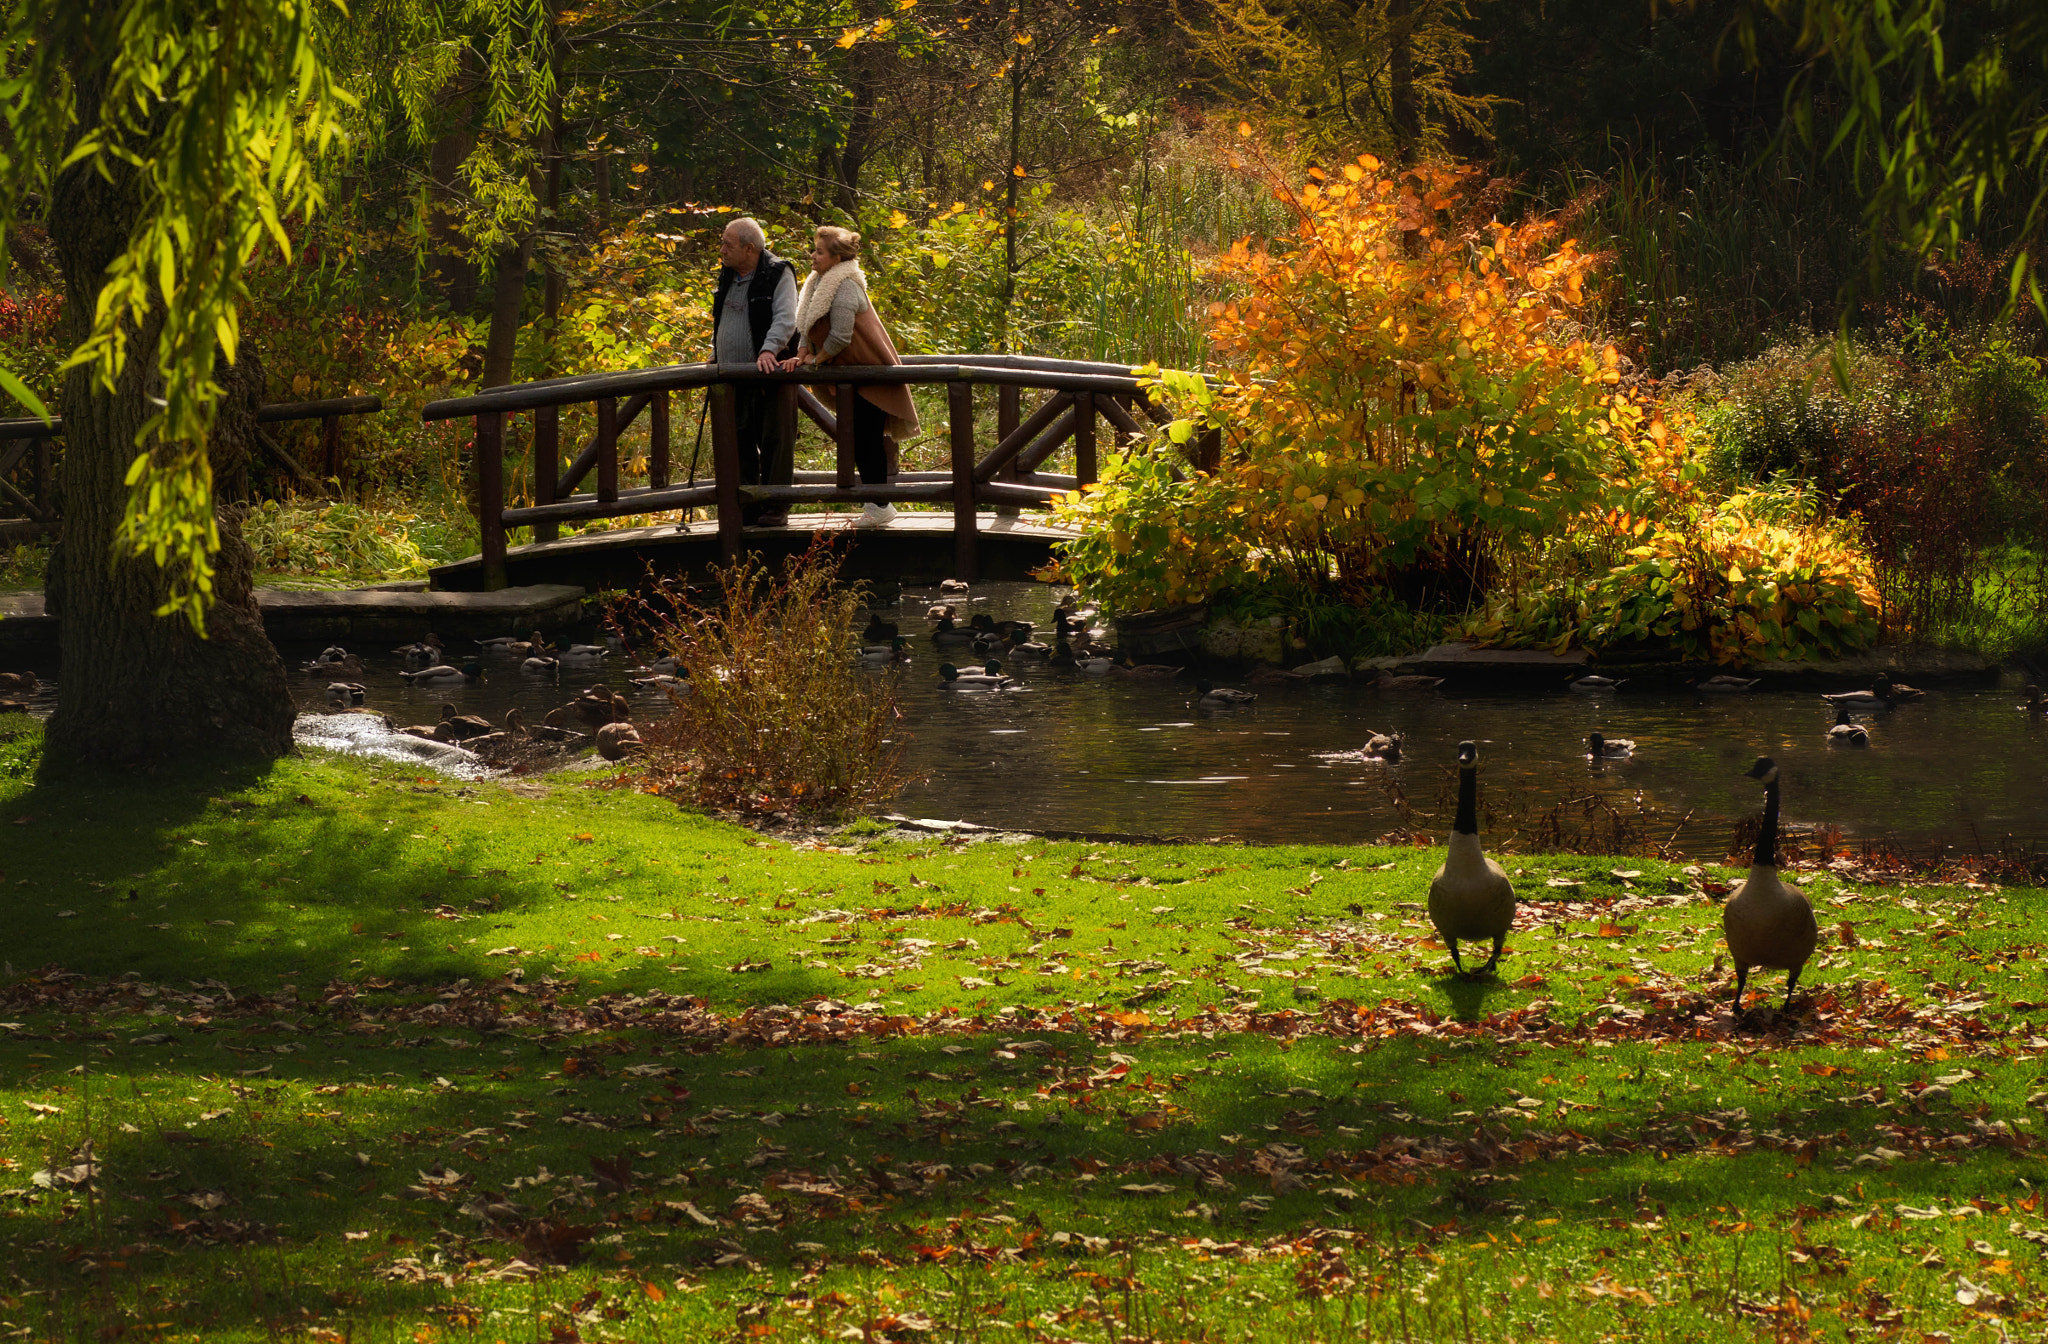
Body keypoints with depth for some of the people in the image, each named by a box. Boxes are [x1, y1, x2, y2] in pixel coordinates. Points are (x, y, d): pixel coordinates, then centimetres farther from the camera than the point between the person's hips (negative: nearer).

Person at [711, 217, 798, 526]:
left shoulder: (778, 274, -8)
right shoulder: (727, 276, 14)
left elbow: (785, 319, -20)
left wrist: (769, 350, -35)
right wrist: (714, 358, 23)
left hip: (767, 376, -7)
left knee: (773, 441, -3)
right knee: (741, 444, 7)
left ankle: (776, 508, 2)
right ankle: (747, 509, 13)